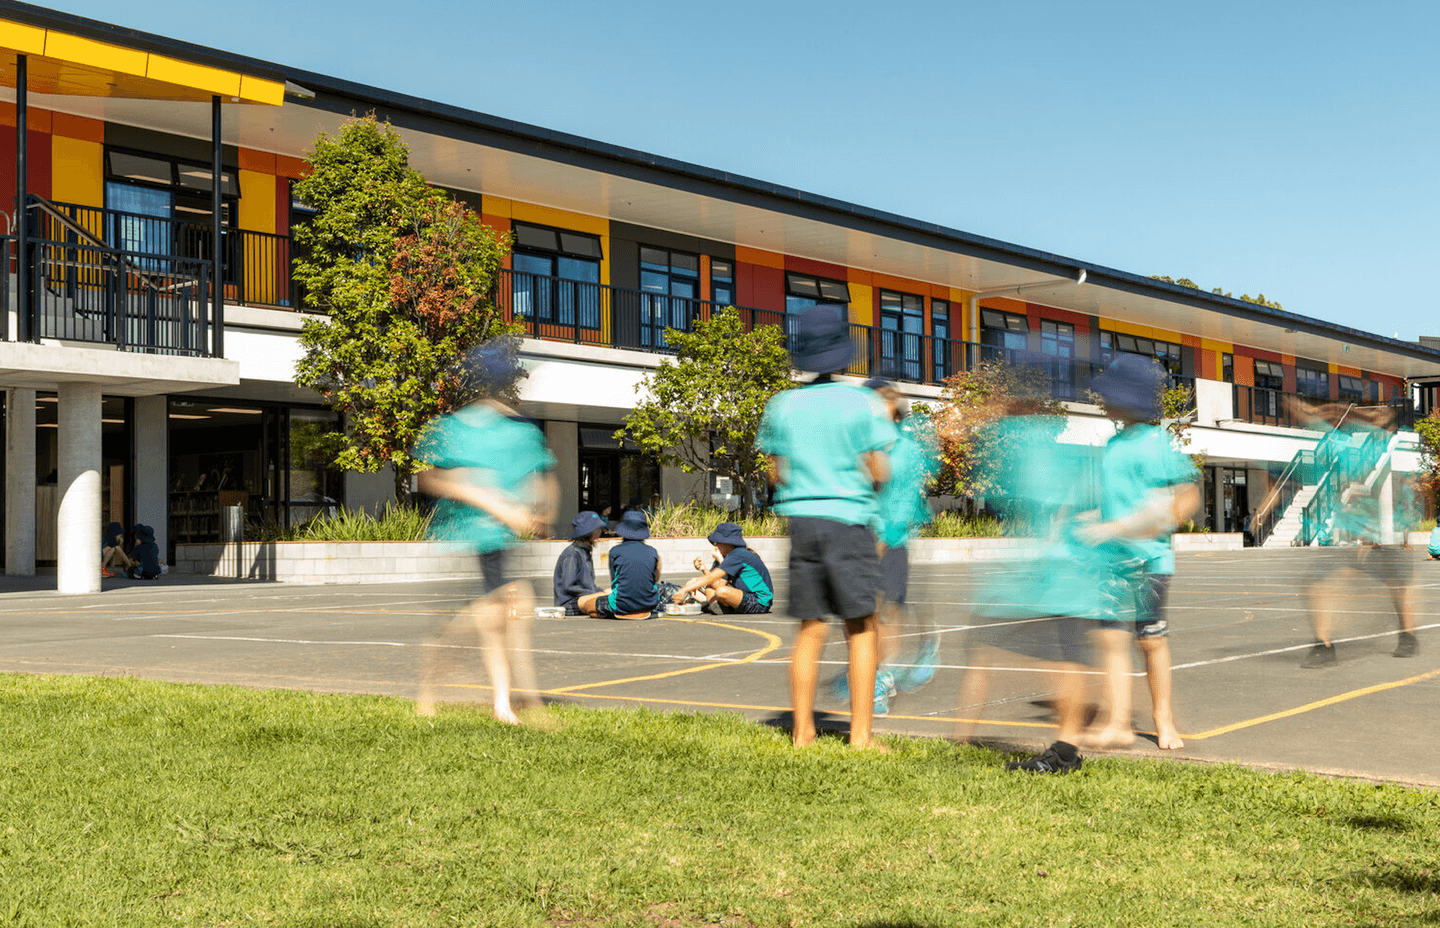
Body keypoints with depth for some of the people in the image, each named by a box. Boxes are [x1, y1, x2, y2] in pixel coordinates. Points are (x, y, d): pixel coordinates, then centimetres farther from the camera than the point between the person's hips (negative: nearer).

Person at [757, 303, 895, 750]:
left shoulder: (782, 405, 5)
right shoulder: (863, 404, -4)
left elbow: (777, 475, 8)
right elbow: (879, 474, -5)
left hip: (801, 520, 4)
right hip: (848, 519, -4)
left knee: (810, 630, 9)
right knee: (861, 629, 2)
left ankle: (803, 730, 9)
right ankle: (861, 733, -1)